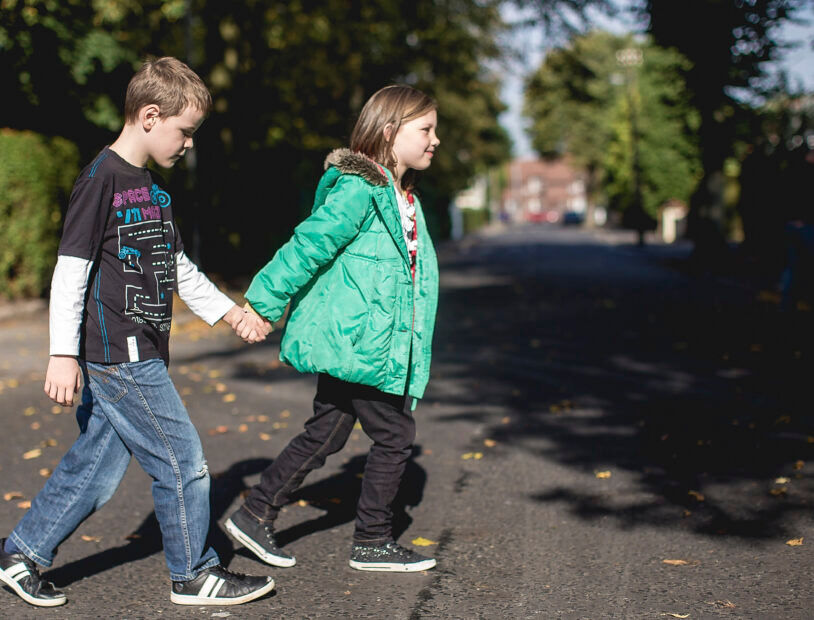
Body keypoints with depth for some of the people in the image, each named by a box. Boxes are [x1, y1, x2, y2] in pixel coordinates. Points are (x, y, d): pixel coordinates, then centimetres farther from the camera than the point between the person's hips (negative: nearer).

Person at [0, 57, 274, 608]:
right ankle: (195, 575, 14)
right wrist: (63, 355, -18)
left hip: (143, 355, 9)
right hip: (116, 355, -9)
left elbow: (178, 267, 24)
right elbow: (70, 270, -15)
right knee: (183, 463, -2)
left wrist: (231, 313, 22)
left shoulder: (155, 187, 15)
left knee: (96, 468, 13)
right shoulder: (101, 181, -12)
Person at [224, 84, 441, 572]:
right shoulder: (358, 189, -16)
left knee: (325, 434, 15)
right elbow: (307, 248, -17)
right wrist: (262, 306, -16)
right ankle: (373, 542, 15)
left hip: (351, 345, 9)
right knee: (395, 436, 0)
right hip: (354, 344, -9)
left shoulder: (404, 198, 15)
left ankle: (256, 515, 25)